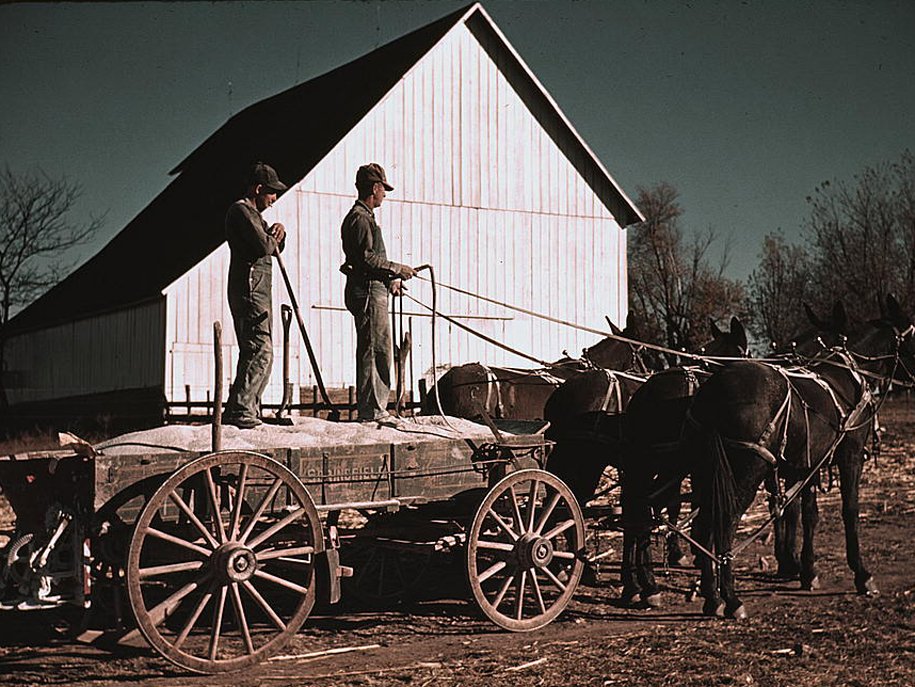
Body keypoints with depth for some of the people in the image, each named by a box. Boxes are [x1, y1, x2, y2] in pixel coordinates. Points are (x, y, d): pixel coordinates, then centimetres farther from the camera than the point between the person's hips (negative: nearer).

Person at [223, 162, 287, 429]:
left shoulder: (253, 213, 24)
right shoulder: (241, 211, -9)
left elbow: (276, 247, 28)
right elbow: (263, 246, -21)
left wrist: (278, 232, 7)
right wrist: (272, 238, 1)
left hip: (259, 292, 11)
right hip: (249, 289, -11)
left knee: (254, 352, 11)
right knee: (260, 351, -16)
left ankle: (248, 411, 15)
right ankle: (238, 411, -18)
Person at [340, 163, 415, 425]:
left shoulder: (362, 216, 22)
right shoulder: (360, 218, -12)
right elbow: (366, 258, -20)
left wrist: (389, 280, 24)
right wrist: (397, 268, -13)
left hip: (372, 290, 11)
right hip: (368, 292, -11)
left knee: (377, 350, 12)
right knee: (375, 349, -9)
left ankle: (373, 407, 17)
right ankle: (371, 409, -7)